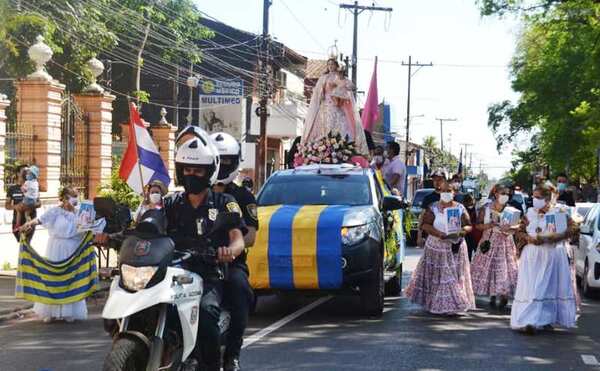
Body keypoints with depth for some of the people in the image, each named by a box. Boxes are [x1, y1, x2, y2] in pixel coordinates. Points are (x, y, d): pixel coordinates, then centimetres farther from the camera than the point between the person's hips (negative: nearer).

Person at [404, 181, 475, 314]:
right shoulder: (433, 208, 1)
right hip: (436, 247, -1)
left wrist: (462, 231, -19)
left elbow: (468, 226, 4)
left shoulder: (460, 208, 6)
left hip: (455, 249, 1)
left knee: (455, 277, -1)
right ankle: (433, 303, 7)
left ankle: (452, 304, 4)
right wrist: (438, 233, -22)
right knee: (435, 277, -1)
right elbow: (425, 224, -7)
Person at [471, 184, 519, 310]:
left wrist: (509, 228, -19)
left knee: (505, 267, -5)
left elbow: (519, 225, -1)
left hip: (505, 242, 0)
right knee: (488, 267, 0)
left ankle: (504, 296, 3)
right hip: (490, 241, 0)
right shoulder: (486, 209, 0)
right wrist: (489, 225, -15)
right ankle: (492, 295, 13)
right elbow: (478, 225, 2)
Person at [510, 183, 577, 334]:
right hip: (532, 255, 3)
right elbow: (521, 231, 13)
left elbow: (568, 231, -10)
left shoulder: (560, 211, -2)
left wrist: (547, 238, -19)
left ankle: (547, 319, 6)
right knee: (531, 287, -5)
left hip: (552, 255, -3)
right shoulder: (530, 212, 11)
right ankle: (529, 321, -6)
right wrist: (528, 238, -10)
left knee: (550, 286, 0)